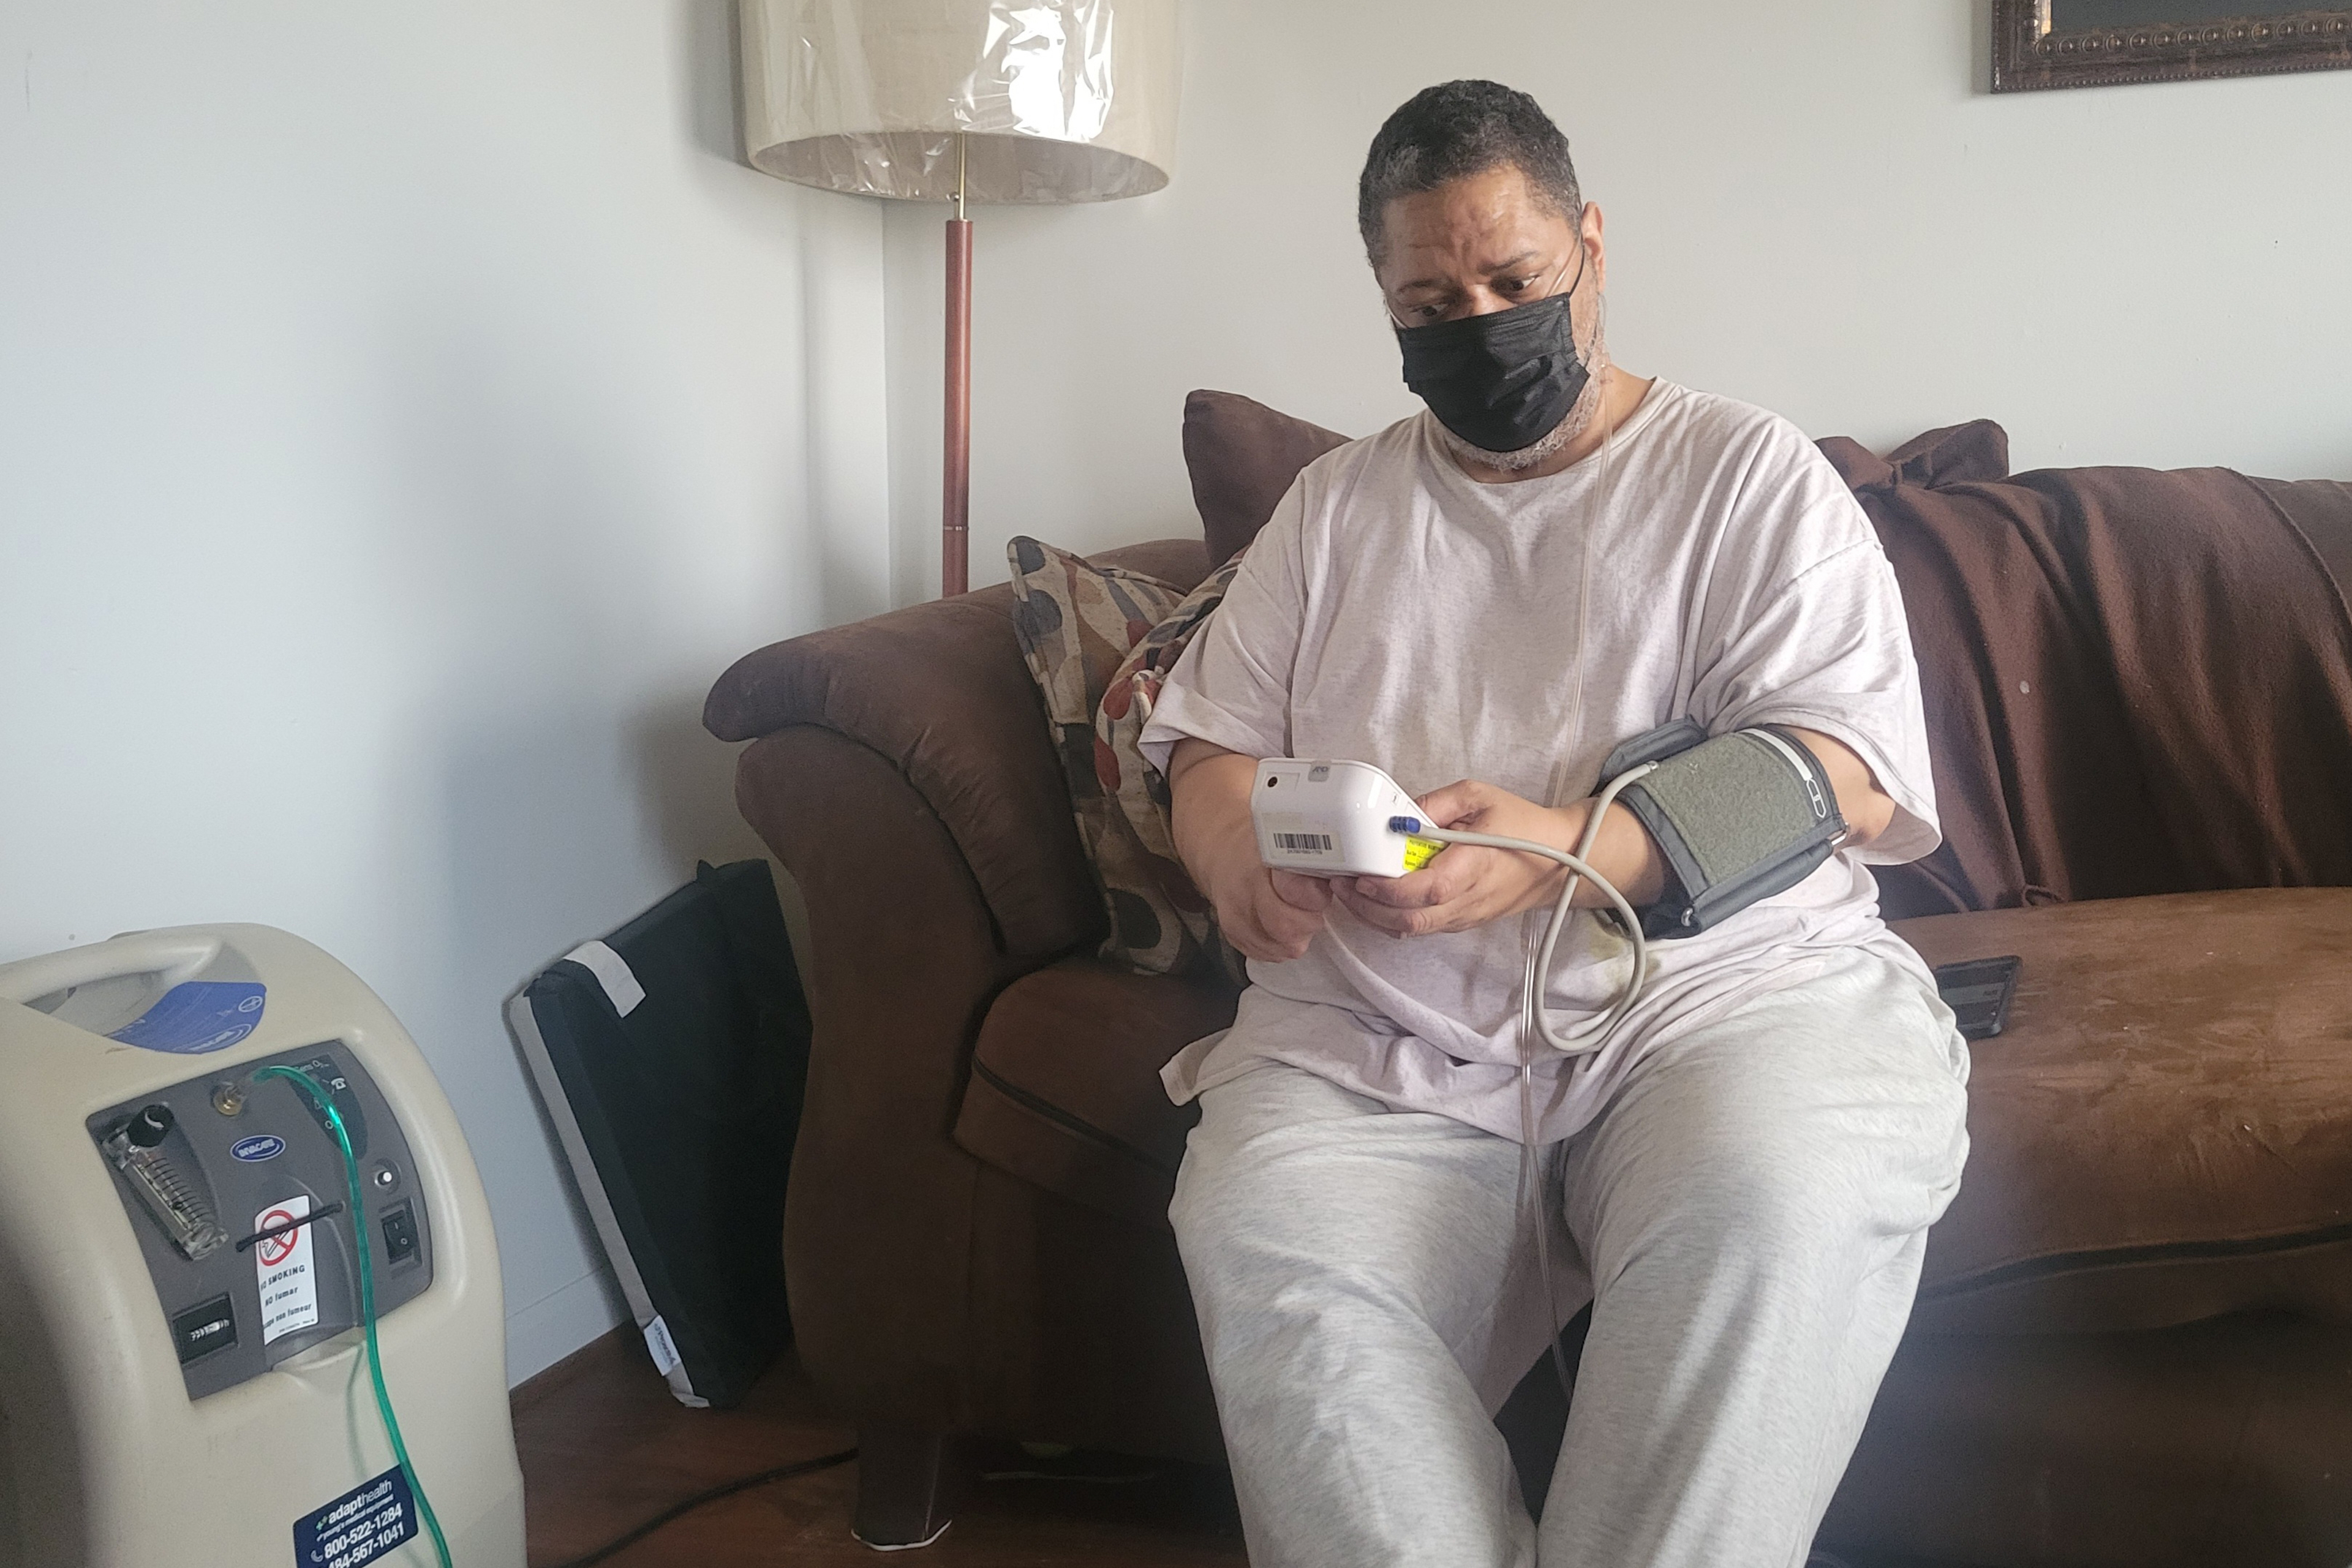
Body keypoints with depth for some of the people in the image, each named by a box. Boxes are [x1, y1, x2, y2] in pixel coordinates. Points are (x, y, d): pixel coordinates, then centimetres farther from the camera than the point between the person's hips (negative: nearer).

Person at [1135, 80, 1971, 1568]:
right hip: (1378, 1041, 2)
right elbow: (1211, 737, 20)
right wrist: (1235, 843, -7)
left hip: (1723, 983, -1)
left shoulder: (1750, 473, 10)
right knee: (1265, 1252, -29)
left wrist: (1564, 855, -19)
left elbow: (1849, 769, -2)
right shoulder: (1333, 506, 21)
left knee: (1783, 1202, -35)